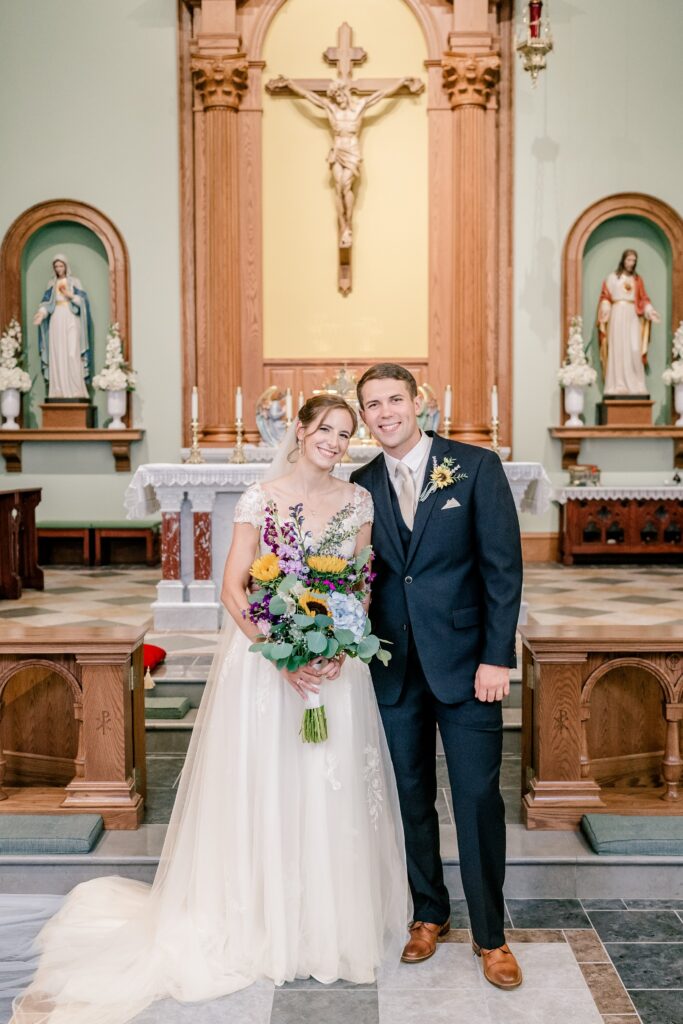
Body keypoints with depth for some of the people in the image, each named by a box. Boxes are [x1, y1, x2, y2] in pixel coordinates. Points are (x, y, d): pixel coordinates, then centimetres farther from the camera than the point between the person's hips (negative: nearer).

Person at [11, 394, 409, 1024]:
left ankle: (334, 925, 27)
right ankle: (275, 929, 22)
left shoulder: (358, 500, 4)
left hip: (337, 663, 3)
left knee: (335, 796, 8)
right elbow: (234, 589, -7)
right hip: (266, 656, -2)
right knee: (267, 791, 4)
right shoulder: (261, 499, -4)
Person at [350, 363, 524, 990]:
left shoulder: (476, 466, -4)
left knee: (479, 798, 2)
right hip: (395, 669, 3)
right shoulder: (362, 485, 6)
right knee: (411, 796, 13)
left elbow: (503, 566, -7)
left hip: (466, 662, -3)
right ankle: (430, 913, 32)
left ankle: (489, 933, 19)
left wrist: (496, 657, -11)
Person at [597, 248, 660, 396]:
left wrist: (650, 311, -6)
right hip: (617, 315, -2)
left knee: (634, 351, -7)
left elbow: (643, 299, 10)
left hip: (633, 317, 2)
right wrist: (605, 308, -17)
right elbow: (605, 297, 1)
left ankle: (634, 386, -6)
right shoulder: (612, 278, 7)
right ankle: (617, 386, -6)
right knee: (617, 349, -5)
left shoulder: (637, 279, 15)